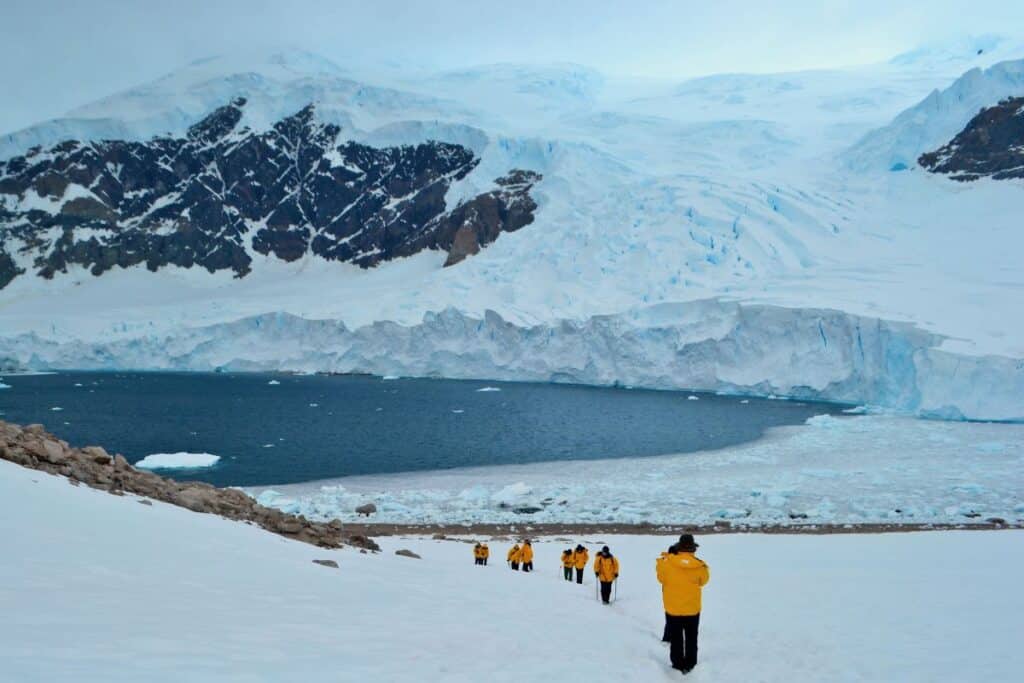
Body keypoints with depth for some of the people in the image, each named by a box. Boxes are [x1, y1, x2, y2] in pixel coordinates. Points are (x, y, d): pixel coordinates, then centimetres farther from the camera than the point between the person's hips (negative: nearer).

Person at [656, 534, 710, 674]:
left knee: (676, 638, 14)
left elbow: (661, 578, 0)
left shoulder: (666, 562, -19)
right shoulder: (700, 566, -16)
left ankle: (678, 664, 20)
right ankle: (689, 664, 22)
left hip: (673, 608, -1)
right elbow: (703, 580, 4)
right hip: (693, 609, 1)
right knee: (691, 638, 16)